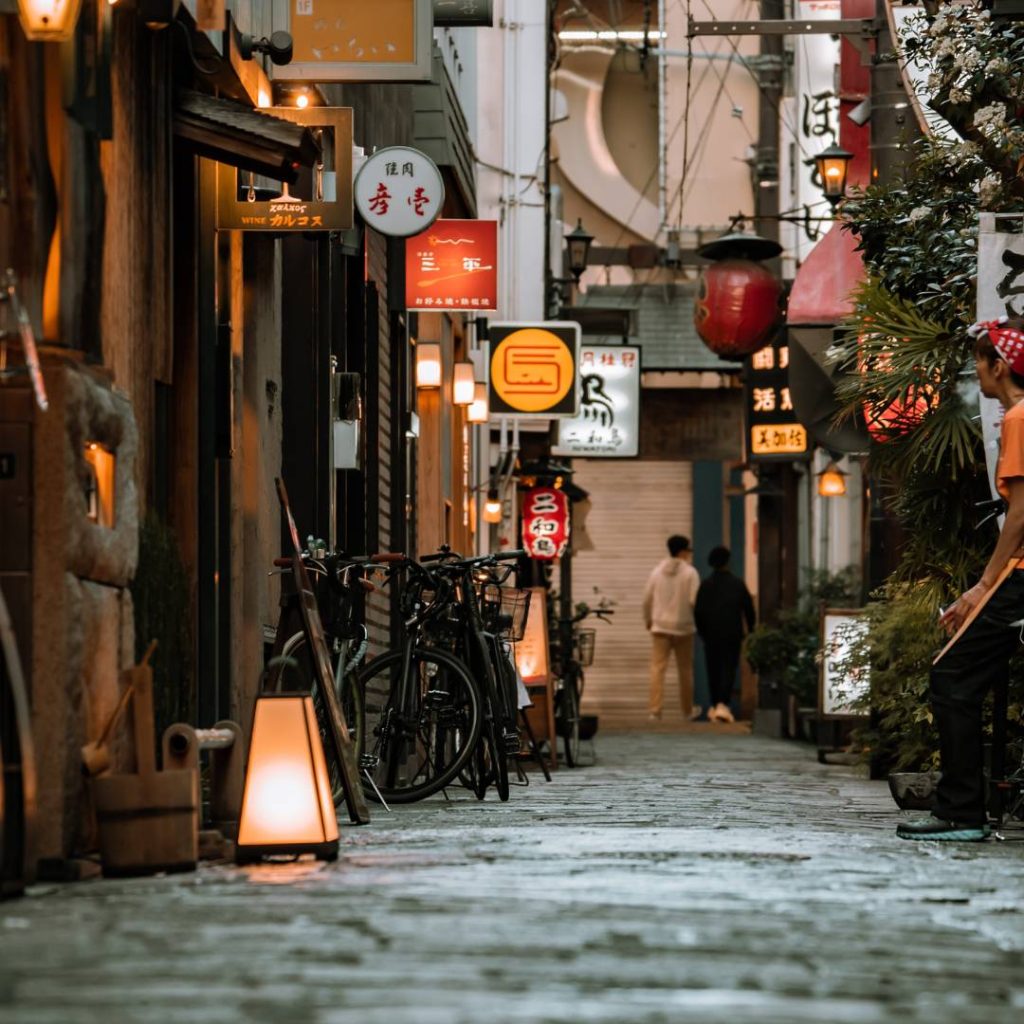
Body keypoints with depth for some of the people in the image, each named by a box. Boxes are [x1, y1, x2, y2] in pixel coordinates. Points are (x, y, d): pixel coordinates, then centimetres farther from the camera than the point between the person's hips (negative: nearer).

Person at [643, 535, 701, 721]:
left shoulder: (657, 571, 5)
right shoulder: (690, 573, -8)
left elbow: (647, 599, 9)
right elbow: (694, 600, -12)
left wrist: (648, 620, 23)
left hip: (660, 627, 2)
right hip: (683, 628, -2)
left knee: (657, 668, -2)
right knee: (685, 669, 11)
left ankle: (655, 710, -11)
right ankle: (688, 710, 22)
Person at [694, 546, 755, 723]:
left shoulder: (705, 585, 1)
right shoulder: (738, 584, 1)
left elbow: (698, 611, 0)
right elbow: (748, 608, 2)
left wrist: (702, 632, 11)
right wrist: (750, 630, 13)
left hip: (712, 635, 1)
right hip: (733, 635, -1)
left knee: (713, 670, 10)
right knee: (729, 669, -3)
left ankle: (714, 706, 14)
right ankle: (723, 704, -19)